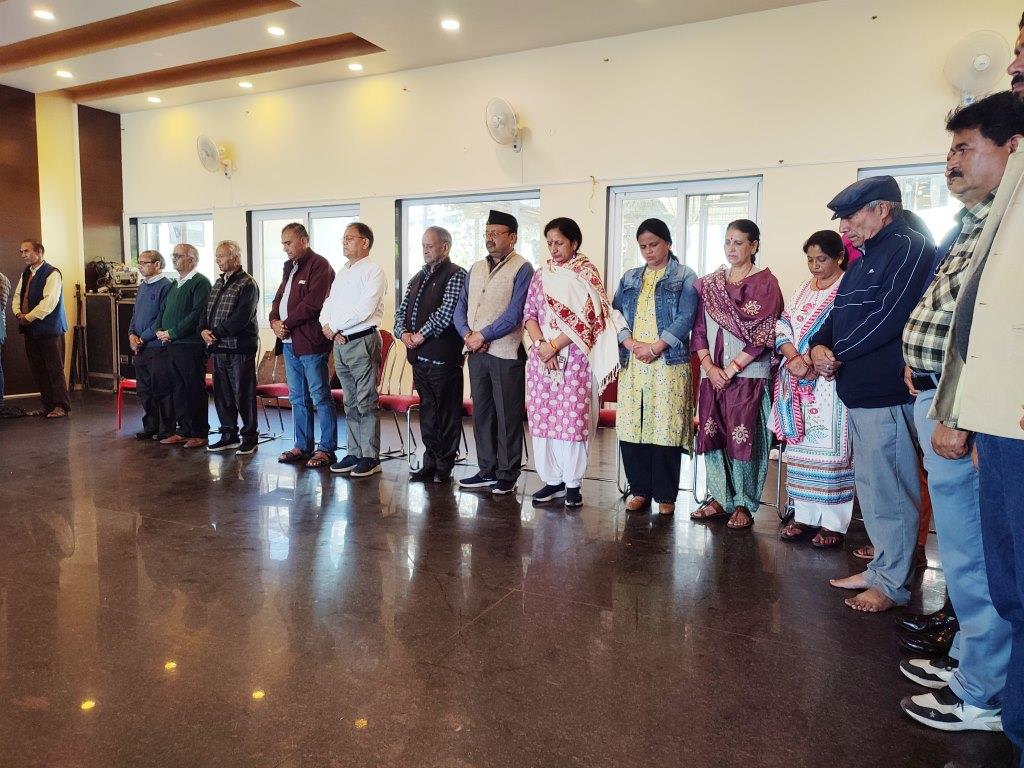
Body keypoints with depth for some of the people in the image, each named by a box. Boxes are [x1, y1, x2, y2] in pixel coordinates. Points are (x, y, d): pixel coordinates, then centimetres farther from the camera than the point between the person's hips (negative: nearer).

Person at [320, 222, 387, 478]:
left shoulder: (373, 271, -7)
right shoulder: (342, 272, 19)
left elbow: (363, 310, -18)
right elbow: (328, 304, 17)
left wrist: (334, 326, -10)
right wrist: (327, 326, -3)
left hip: (362, 342, -8)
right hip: (339, 343, 8)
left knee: (366, 402, -4)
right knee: (350, 403, 11)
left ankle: (371, 457, 2)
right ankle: (354, 453, 19)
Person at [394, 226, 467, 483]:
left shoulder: (456, 275, -5)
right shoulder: (418, 278, 18)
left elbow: (447, 312, -17)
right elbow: (402, 310, 18)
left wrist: (421, 335, -13)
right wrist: (403, 333, -2)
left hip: (443, 356, -7)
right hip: (419, 356, 7)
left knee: (447, 412, 1)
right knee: (427, 410, 13)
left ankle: (444, 466, 10)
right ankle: (430, 463, 22)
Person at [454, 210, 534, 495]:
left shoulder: (521, 269, -6)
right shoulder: (476, 269, 15)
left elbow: (514, 314, -14)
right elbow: (461, 307, 13)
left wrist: (482, 336, -12)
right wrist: (467, 334, -5)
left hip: (506, 353, -7)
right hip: (477, 353, 7)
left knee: (507, 417, 1)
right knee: (481, 413, 12)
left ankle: (507, 476, 11)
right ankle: (487, 470, 24)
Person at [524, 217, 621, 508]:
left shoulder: (586, 272, -1)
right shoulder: (541, 274, 12)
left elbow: (587, 317, -10)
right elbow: (529, 313, 8)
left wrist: (554, 346, -13)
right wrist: (540, 344, -9)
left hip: (574, 357, -4)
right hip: (541, 356, 4)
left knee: (573, 418, -3)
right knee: (542, 417, 4)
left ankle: (573, 483, 9)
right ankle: (552, 480, 16)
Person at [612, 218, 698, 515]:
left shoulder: (685, 277, 5)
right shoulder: (630, 278, 17)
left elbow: (685, 318, -6)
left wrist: (655, 347, -16)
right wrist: (630, 343, -9)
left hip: (669, 363, -4)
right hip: (632, 362, 4)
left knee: (665, 427, -3)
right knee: (632, 426, 3)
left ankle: (665, 494, 9)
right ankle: (640, 490, 16)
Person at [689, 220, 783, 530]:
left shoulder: (765, 283, -2)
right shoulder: (709, 283, 11)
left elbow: (763, 335, -9)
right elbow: (699, 330, 8)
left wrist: (730, 369, -12)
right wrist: (709, 367, -5)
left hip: (749, 374, -4)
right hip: (712, 374, 4)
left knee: (743, 438, -2)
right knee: (712, 434, 6)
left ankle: (744, 504, 11)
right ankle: (719, 498, 19)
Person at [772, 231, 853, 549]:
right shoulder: (803, 291, 17)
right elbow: (782, 327, 9)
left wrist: (812, 361, -18)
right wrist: (794, 358, -8)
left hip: (831, 384, -6)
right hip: (798, 384, 6)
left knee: (831, 450, -4)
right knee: (801, 450, 8)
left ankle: (833, 523, 4)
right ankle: (805, 516, 16)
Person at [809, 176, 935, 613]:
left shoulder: (909, 249, -11)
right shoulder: (866, 257, 20)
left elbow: (887, 317, -20)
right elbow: (839, 313, 16)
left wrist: (838, 353, -11)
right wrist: (818, 346, -4)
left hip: (887, 392, -10)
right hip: (859, 391, 10)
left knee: (890, 491, -1)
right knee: (871, 486, 16)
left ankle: (893, 584, 11)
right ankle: (881, 569, 29)